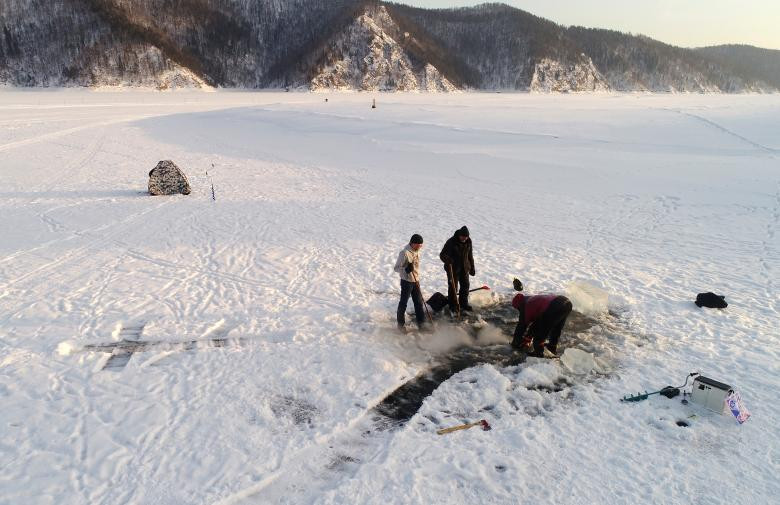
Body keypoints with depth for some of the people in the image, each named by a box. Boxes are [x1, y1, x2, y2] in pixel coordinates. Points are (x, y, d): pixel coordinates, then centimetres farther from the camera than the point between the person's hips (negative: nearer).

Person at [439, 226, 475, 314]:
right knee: (453, 287, 2)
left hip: (464, 268, 5)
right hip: (453, 269, -5)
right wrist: (448, 260, -42)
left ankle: (463, 304, 29)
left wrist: (472, 267, 14)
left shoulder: (468, 241, -2)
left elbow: (470, 255, 10)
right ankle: (453, 306, 16)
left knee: (465, 286, 12)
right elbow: (442, 255, -21)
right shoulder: (451, 242, -20)